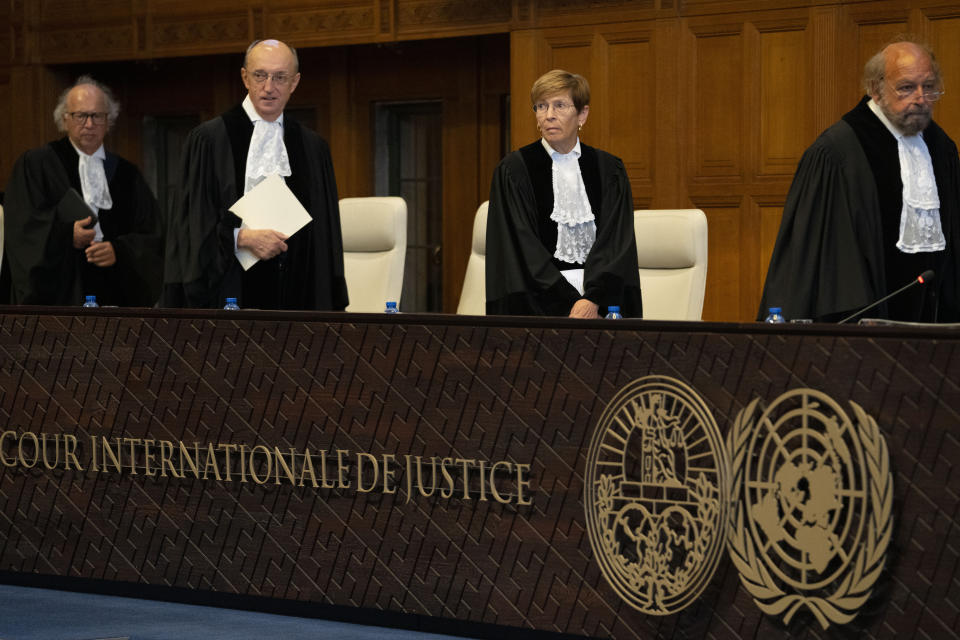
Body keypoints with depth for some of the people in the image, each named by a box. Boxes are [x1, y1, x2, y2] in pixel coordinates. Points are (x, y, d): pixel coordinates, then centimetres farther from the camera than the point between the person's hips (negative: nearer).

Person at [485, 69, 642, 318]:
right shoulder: (514, 171, 3)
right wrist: (571, 304, -13)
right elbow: (523, 246, -4)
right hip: (539, 303, -2)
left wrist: (592, 300, -16)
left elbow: (616, 242, 0)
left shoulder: (609, 170, 9)